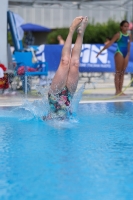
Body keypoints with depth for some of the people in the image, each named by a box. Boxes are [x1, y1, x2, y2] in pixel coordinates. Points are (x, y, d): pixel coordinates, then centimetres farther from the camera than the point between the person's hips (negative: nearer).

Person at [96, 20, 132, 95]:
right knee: (118, 72, -2)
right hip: (119, 53, -6)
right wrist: (101, 51, -15)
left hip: (126, 54, 6)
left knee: (122, 73, 7)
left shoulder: (129, 36, 9)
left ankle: (120, 91, 10)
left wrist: (128, 54, 16)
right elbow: (110, 43, -10)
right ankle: (117, 91, -1)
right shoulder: (118, 35, -7)